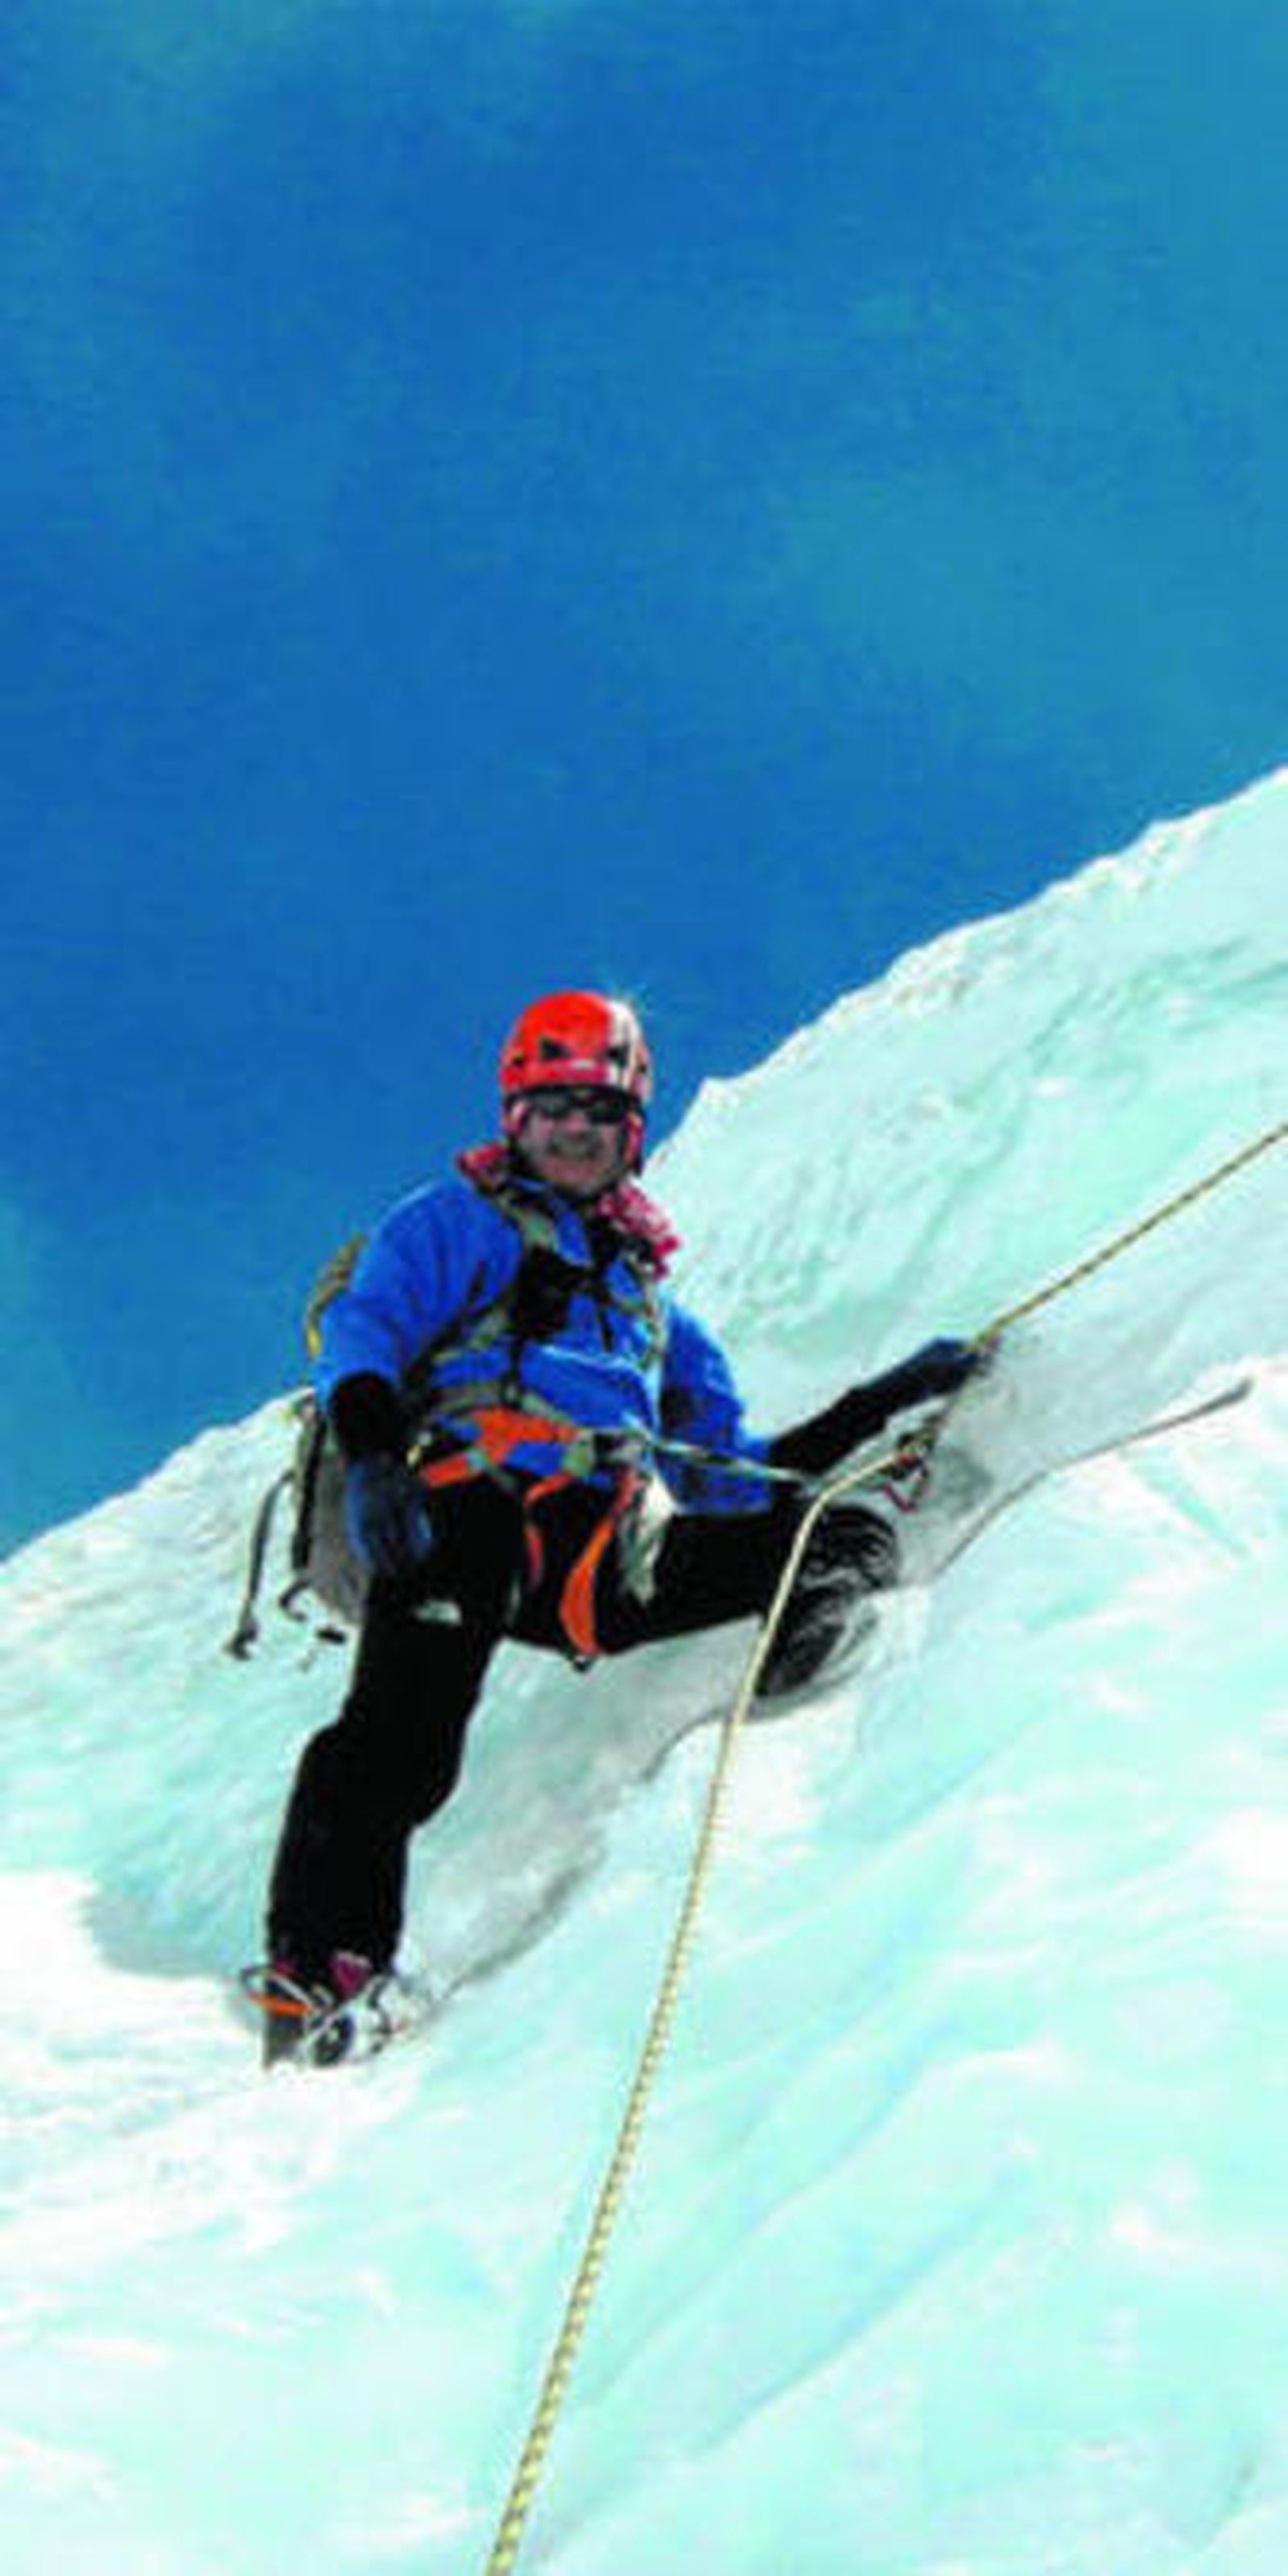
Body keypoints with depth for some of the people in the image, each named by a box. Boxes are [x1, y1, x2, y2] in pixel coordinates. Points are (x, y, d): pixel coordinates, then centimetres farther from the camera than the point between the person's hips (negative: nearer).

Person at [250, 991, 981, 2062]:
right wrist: (369, 1452, -13)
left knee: (854, 1535, -15)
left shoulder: (649, 1297, 41)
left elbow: (737, 1467, 37)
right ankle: (317, 1972, -37)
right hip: (478, 1487, -5)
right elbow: (363, 1330, 8)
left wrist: (890, 1404, 32)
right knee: (402, 1743, -30)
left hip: (610, 1553, 5)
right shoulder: (457, 1223, 26)